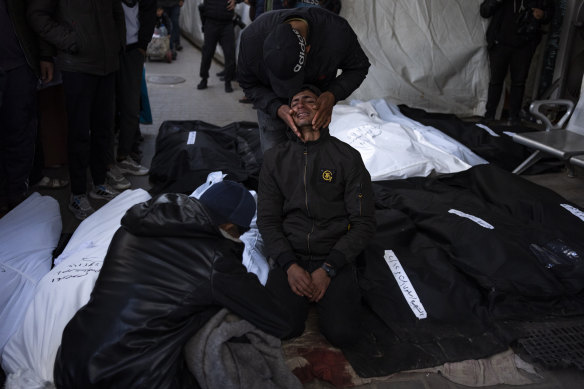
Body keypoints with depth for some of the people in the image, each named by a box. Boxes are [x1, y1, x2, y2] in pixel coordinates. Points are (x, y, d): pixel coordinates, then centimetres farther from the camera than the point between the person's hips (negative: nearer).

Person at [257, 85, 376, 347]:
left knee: (342, 334, -19)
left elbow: (364, 222, -2)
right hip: (290, 258, 1)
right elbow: (267, 219, 4)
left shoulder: (347, 157, 1)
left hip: (334, 258, -1)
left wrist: (328, 269, -12)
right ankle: (302, 295, 10)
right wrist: (290, 266, -11)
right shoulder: (275, 158, 8)